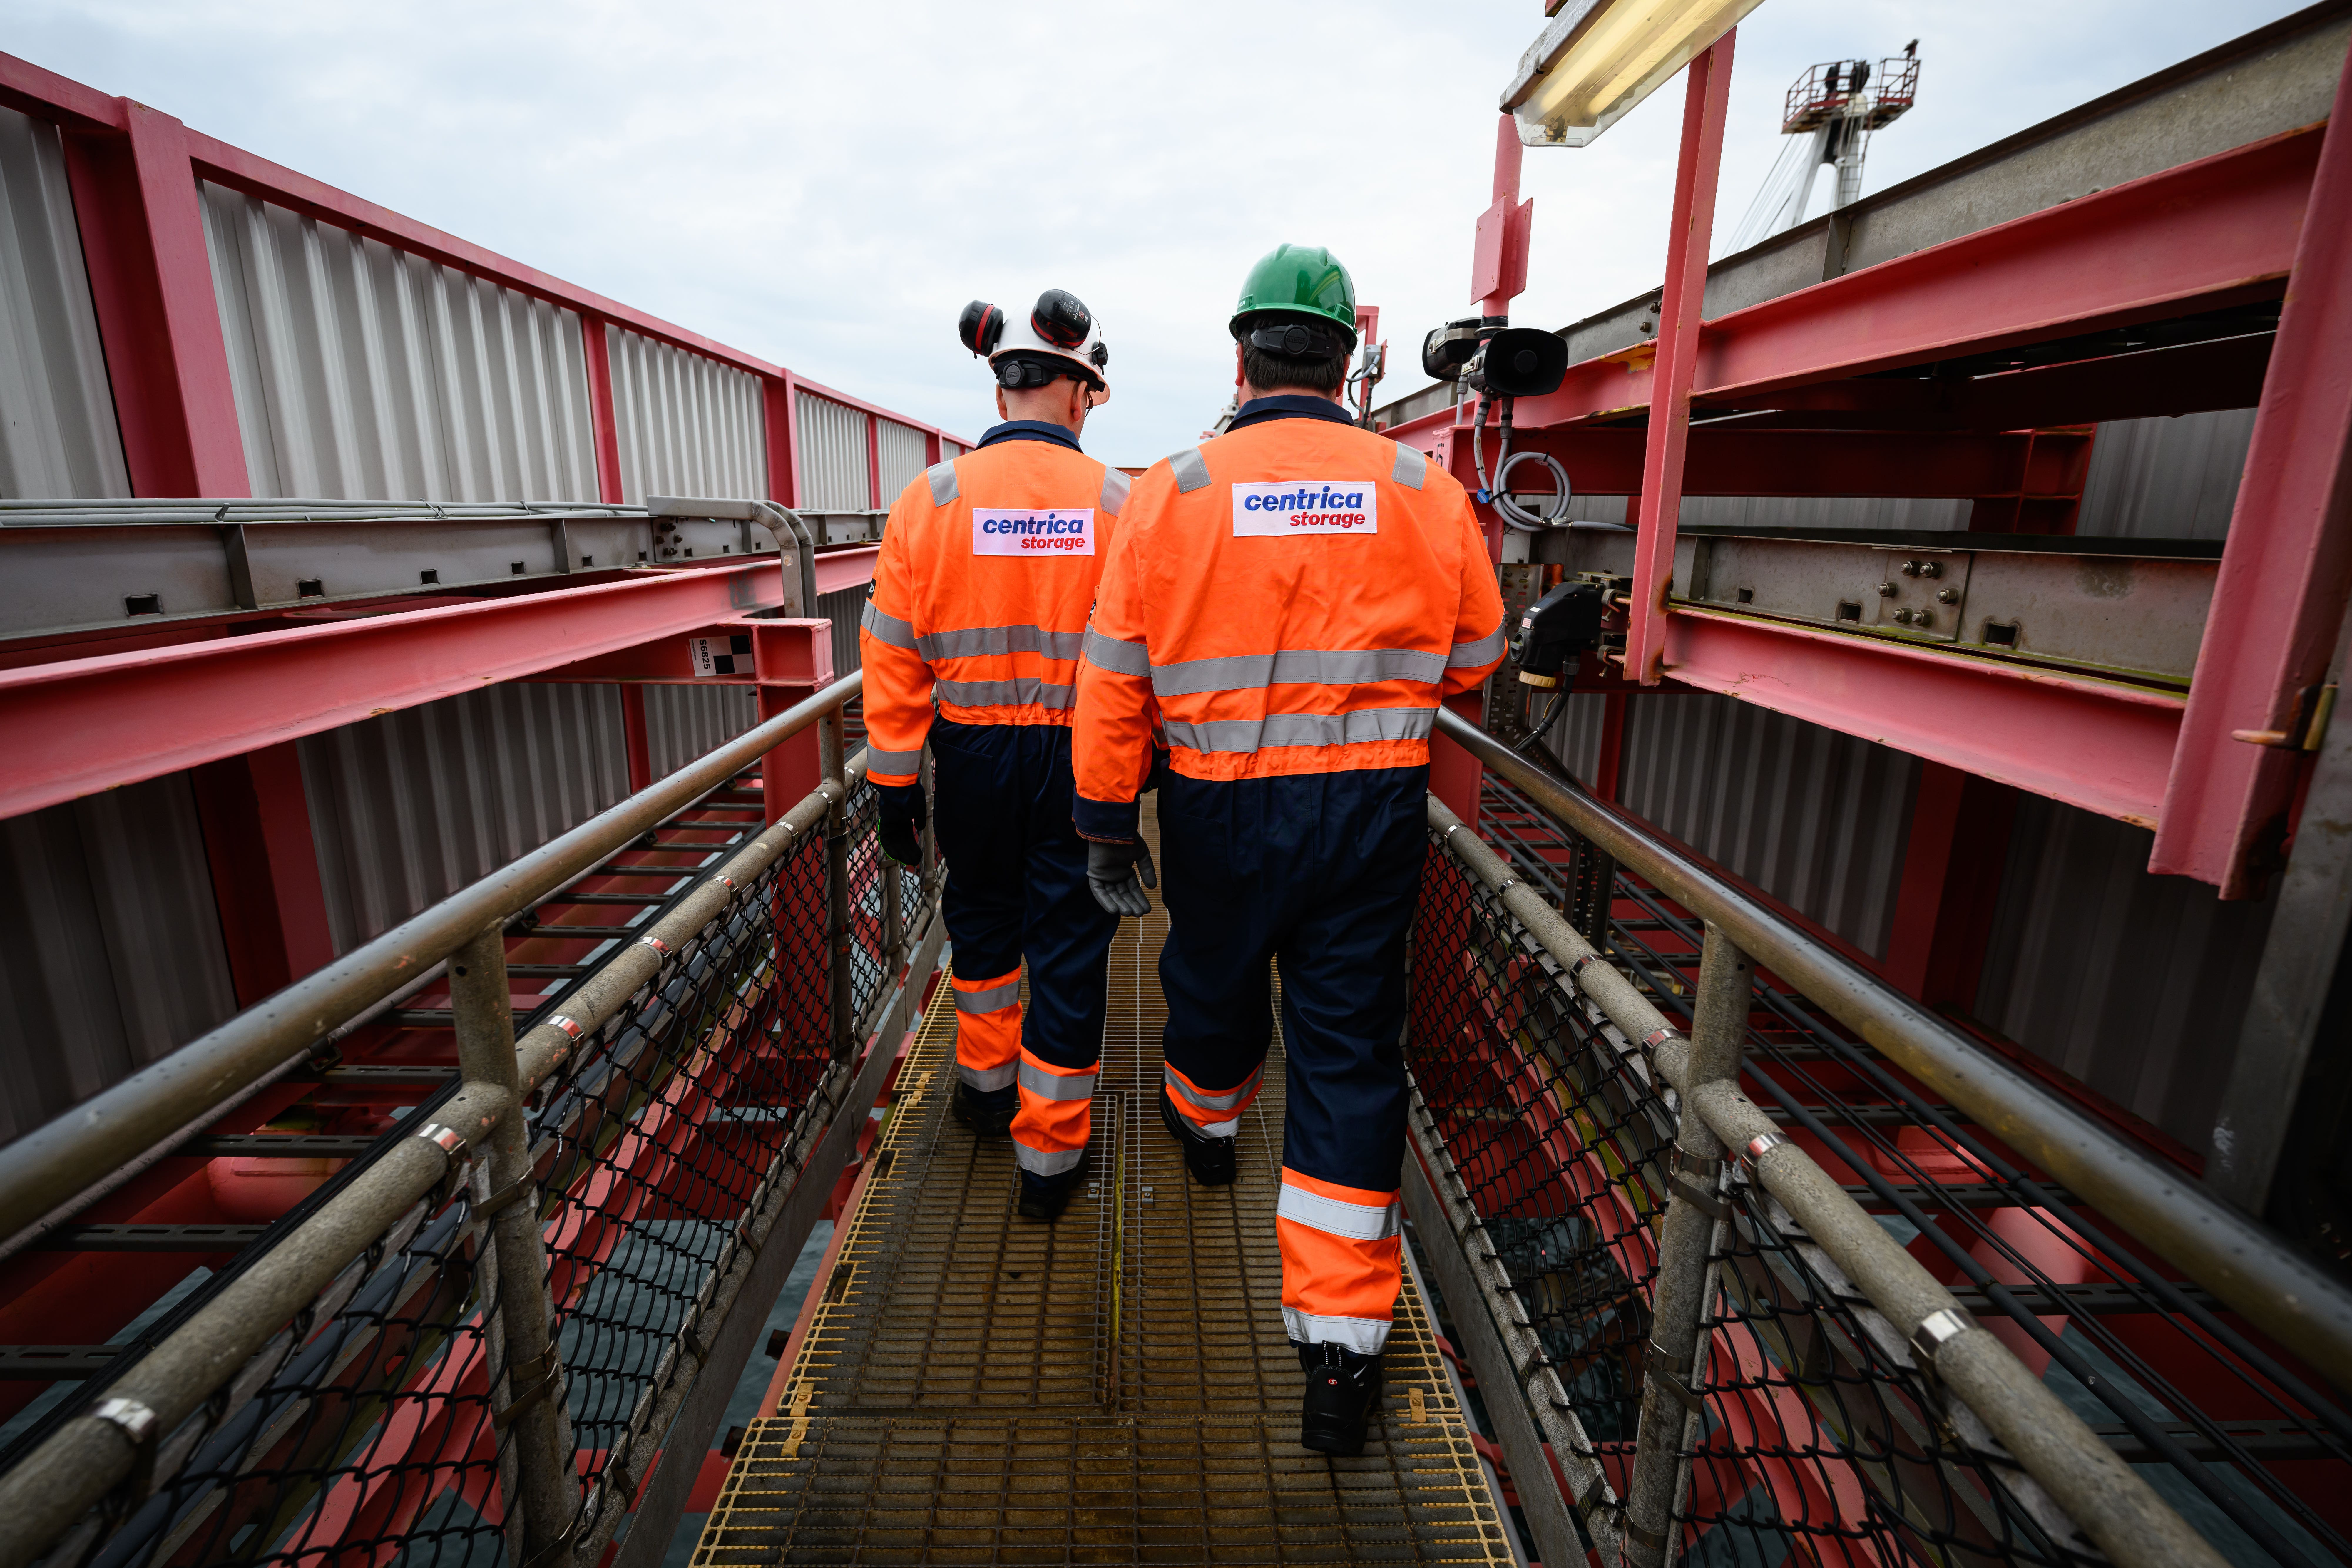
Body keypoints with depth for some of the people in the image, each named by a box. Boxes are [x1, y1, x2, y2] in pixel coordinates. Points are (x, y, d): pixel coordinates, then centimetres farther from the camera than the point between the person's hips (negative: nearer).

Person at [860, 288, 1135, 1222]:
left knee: (983, 917, 25)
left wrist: (895, 784, 3)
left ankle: (987, 1084, 43)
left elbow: (894, 656, -3)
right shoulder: (1120, 505, -7)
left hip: (974, 755, 2)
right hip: (1084, 758, -1)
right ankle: (1050, 1154, 21)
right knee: (1068, 945, 10)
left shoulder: (929, 500, -4)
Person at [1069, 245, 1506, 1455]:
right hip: (1375, 807, 1)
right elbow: (1474, 660, 9)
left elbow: (1113, 679, -4)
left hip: (1223, 809, 0)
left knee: (1214, 987, 25)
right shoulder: (1425, 492, -2)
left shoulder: (1170, 491, -5)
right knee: (1350, 1050, 8)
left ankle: (1206, 1126, 57)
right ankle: (1342, 1343, 15)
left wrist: (1106, 822, 5)